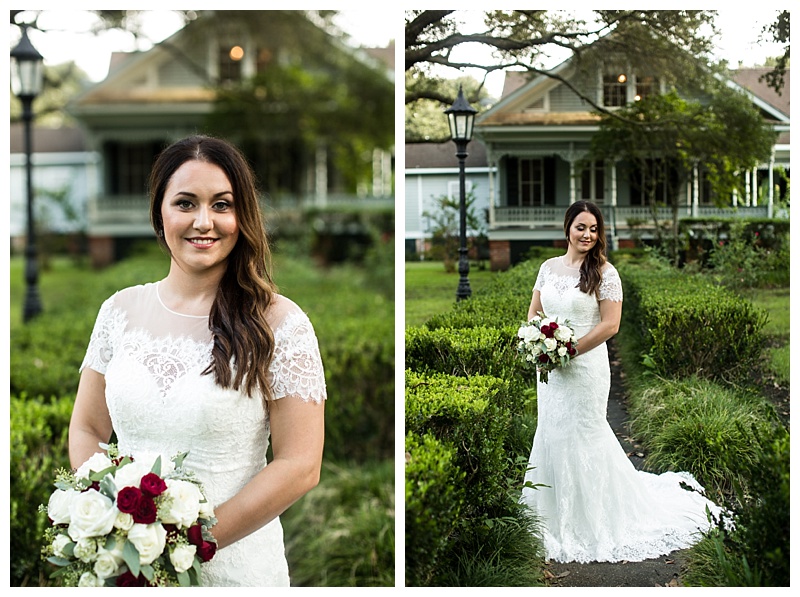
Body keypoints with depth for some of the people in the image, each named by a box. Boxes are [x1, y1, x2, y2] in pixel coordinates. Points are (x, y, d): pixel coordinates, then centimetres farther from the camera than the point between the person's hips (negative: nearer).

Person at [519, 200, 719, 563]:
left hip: (585, 366, -6)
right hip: (550, 366, 6)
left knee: (581, 435, 1)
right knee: (552, 433, 13)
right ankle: (555, 513, 28)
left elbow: (610, 324, -14)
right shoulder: (548, 267, 7)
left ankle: (589, 523, 15)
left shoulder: (604, 273, -9)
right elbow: (534, 312, 12)